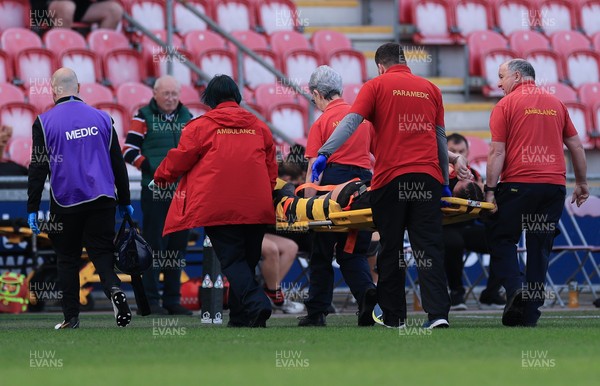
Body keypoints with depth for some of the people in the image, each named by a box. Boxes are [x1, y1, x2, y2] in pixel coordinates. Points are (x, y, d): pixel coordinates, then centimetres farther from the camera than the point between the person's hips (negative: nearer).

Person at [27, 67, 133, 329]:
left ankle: (71, 317, 9)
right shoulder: (101, 118, 5)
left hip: (65, 201, -2)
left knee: (67, 258, 10)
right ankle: (114, 289, -23)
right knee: (102, 252, 6)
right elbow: (118, 163, 9)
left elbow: (38, 168, -6)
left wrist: (32, 209, -2)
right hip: (102, 199, 2)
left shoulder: (44, 122, -4)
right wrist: (125, 201, 16)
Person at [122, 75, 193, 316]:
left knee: (177, 246, 8)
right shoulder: (144, 118, -1)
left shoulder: (187, 118, 14)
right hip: (154, 192, -5)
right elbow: (129, 150, -6)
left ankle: (172, 300, 15)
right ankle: (151, 301, 0)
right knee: (154, 245, -4)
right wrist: (152, 169, -17)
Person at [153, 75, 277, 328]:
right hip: (256, 209, 4)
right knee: (247, 261, 13)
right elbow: (271, 169, 17)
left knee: (232, 261, -5)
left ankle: (256, 304, -27)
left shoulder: (202, 126, 0)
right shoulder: (259, 127, 14)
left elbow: (179, 159, 7)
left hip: (219, 209, -4)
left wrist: (161, 175, 27)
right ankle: (240, 318, 15)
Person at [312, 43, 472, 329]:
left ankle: (393, 316, 12)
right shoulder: (430, 89, 16)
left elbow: (351, 122, -8)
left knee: (391, 249, 7)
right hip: (427, 176, 2)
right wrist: (444, 182, 25)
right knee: (429, 247, -1)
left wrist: (324, 153, -13)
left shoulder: (377, 86, 6)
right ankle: (438, 312, -13)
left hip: (390, 178, -2)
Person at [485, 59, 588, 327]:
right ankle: (530, 314, 6)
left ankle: (515, 287, -15)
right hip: (555, 184, 4)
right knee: (540, 247, 7)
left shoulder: (506, 105, 0)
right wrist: (581, 183, 25)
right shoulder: (556, 104, 15)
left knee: (501, 238, 8)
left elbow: (497, 152, -6)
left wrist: (490, 190, -5)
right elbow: (576, 147, 16)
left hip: (518, 184, -4)